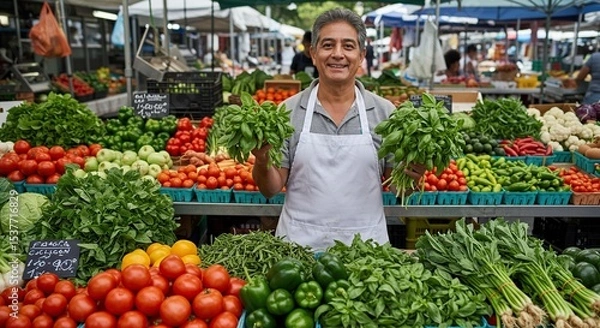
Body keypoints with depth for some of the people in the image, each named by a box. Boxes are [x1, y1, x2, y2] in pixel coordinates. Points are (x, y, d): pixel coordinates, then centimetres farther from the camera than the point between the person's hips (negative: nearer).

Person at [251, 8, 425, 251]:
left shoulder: (385, 112, -2)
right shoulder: (287, 112, -4)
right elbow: (271, 189, -2)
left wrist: (412, 174, -16)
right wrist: (263, 162, -20)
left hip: (366, 245, 1)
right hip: (299, 244, 0)